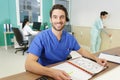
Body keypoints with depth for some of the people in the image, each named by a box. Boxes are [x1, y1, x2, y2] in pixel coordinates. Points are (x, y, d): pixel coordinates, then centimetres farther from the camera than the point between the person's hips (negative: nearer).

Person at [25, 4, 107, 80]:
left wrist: (96, 58, -3)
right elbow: (28, 64, -28)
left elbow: (81, 50, 13)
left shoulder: (70, 37, -3)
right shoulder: (42, 37, -18)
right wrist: (51, 72, -43)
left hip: (63, 72, 4)